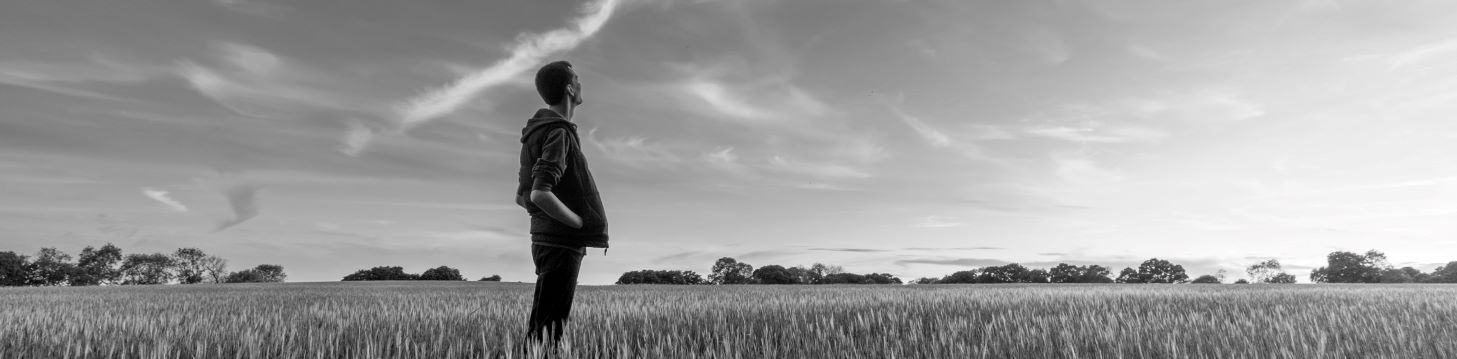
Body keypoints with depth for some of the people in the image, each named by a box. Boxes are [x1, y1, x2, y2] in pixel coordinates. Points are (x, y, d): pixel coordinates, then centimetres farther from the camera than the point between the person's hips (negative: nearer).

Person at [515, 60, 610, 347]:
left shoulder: (538, 131, 14)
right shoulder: (559, 133, -15)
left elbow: (522, 196, 17)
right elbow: (540, 194, -27)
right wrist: (583, 224, -17)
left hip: (547, 237, 10)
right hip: (561, 243, -10)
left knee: (539, 326, 17)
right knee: (547, 328, -4)